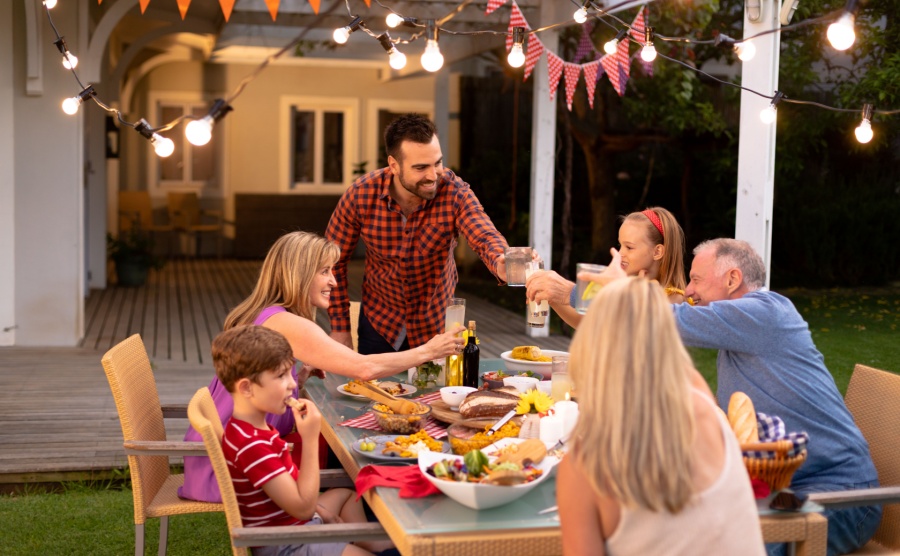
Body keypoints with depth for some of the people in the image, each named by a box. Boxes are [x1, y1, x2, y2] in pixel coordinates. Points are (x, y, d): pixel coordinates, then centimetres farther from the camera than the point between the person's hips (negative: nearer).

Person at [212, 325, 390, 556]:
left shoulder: (253, 427, 0)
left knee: (347, 494, 29)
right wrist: (310, 439, -31)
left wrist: (316, 507, 6)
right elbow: (304, 507, -30)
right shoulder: (251, 444, -32)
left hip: (292, 521, 11)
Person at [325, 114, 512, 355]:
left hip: (436, 323, 0)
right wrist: (340, 328, -8)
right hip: (379, 320, 0)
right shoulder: (361, 195, -20)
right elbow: (333, 260, -8)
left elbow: (485, 237, -40)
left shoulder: (455, 192, -23)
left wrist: (501, 263, -64)